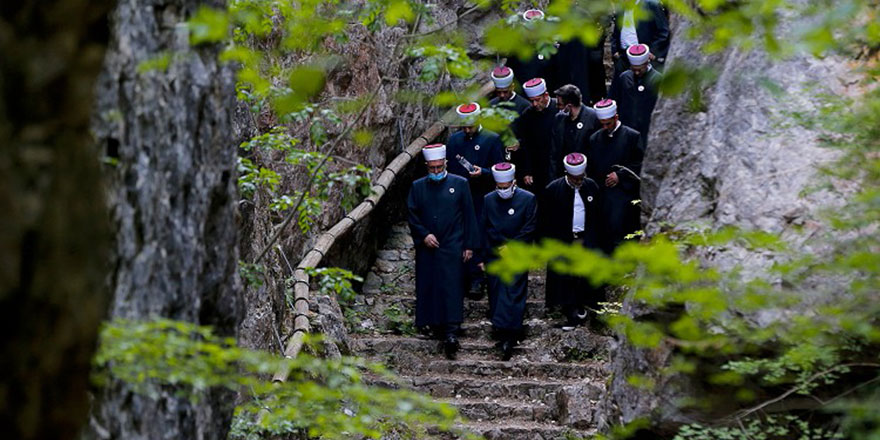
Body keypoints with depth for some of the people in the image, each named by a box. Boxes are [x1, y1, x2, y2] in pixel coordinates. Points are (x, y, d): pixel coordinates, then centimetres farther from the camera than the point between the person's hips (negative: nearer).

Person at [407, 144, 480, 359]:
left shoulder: (459, 184, 2)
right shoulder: (418, 187, 7)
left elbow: (469, 217, 3)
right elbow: (412, 216, 7)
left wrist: (469, 245, -1)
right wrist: (424, 235, -10)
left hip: (452, 247, -3)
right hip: (427, 248, 3)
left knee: (452, 287, -9)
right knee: (429, 288, 6)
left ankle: (451, 332, -15)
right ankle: (436, 325, 21)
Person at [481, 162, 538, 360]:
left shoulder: (528, 199, -3)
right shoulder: (489, 200, 7)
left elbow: (530, 229, -5)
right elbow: (486, 228, 9)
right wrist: (502, 243, 0)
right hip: (494, 254, 4)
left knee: (513, 293, -11)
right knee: (496, 292, 5)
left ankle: (508, 336, -15)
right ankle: (501, 334, 15)